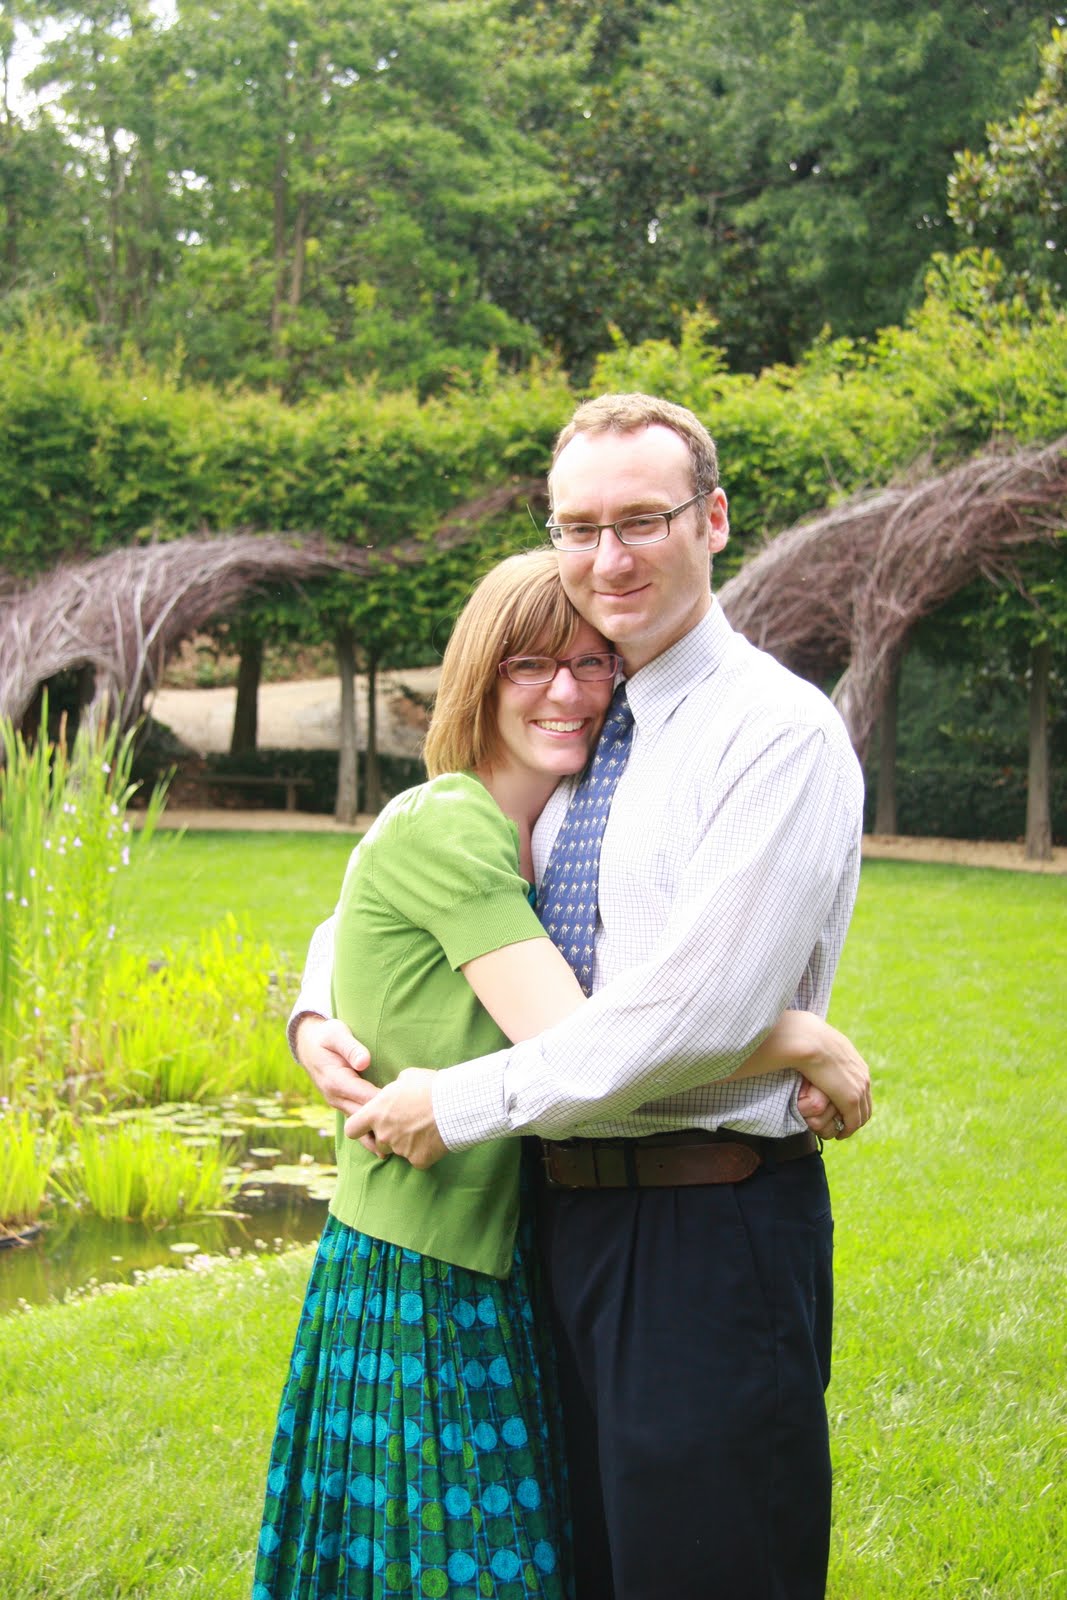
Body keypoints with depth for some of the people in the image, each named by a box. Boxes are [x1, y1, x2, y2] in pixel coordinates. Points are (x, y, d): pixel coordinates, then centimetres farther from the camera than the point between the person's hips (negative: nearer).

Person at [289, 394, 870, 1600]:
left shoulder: (778, 732, -12)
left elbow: (700, 1014, -22)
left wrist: (462, 1105, -15)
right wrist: (317, 1015, 2)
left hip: (712, 1233, -7)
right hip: (565, 1216, 7)